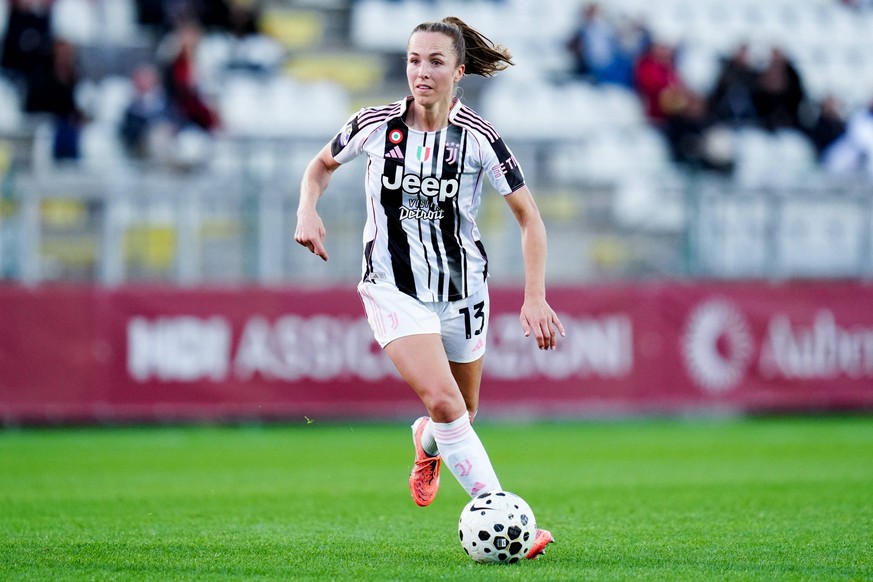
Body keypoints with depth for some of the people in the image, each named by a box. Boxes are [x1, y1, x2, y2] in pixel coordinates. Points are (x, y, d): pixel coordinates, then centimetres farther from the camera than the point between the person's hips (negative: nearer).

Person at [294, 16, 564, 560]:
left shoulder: (479, 138, -12)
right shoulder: (375, 125, -8)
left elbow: (529, 217, -6)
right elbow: (322, 165, 12)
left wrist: (535, 298, -13)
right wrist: (308, 210, -8)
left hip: (462, 290, 2)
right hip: (395, 287, -2)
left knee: (463, 414, 15)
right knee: (443, 401, -21)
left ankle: (427, 441, 53)